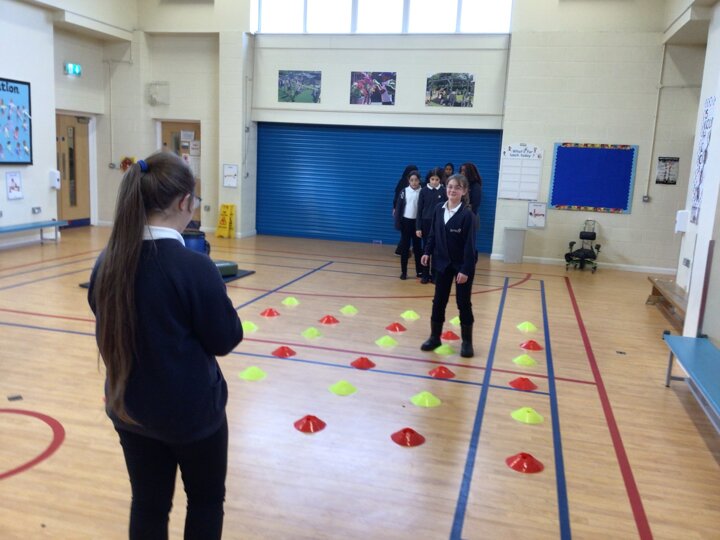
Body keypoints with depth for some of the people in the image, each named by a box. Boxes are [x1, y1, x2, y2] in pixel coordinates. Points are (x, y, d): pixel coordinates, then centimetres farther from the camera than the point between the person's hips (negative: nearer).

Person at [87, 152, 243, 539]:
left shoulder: (108, 262, -6)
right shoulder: (194, 267, -25)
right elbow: (225, 339, -14)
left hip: (128, 406, 5)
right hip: (191, 410, -5)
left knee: (148, 505, 19)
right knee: (206, 502, 19)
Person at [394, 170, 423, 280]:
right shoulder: (404, 192, -3)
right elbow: (399, 208, 0)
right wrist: (398, 223, -5)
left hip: (417, 222, -1)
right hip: (406, 221, 1)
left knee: (417, 247, 9)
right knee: (404, 247, 5)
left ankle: (419, 271, 18)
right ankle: (403, 271, 12)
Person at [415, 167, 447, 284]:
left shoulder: (444, 191, -4)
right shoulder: (424, 191, -2)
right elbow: (419, 209, 0)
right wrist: (418, 227, -3)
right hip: (426, 223, 1)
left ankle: (435, 275, 16)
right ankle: (425, 275, 16)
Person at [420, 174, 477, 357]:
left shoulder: (467, 214, -17)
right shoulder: (439, 209, -1)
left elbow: (469, 244, -18)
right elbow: (433, 234, 10)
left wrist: (465, 269, -20)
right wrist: (427, 252, 1)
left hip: (462, 265, -4)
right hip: (442, 263, 4)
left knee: (463, 303, 6)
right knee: (439, 301, 11)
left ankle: (467, 341, 20)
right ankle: (435, 337, 25)